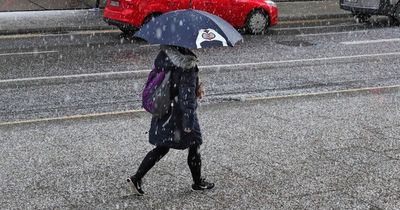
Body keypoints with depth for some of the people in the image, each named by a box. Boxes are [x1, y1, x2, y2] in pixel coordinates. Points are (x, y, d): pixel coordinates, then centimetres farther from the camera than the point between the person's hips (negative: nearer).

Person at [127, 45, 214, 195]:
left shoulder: (164, 54, -1)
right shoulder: (187, 65, -24)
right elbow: (187, 96, -24)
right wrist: (189, 122, -19)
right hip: (179, 114, -7)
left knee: (161, 148, 18)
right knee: (194, 145, 15)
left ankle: (136, 178, 11)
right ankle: (198, 183, 32)